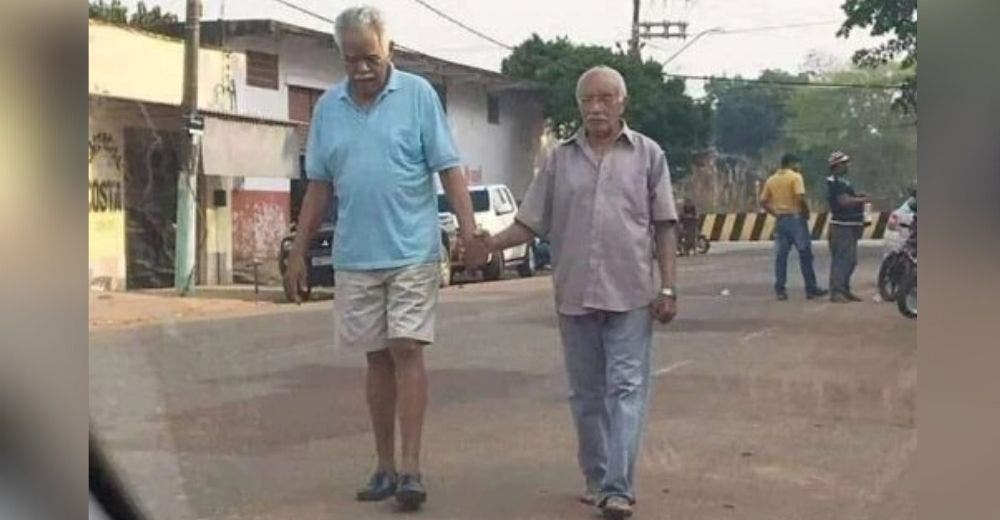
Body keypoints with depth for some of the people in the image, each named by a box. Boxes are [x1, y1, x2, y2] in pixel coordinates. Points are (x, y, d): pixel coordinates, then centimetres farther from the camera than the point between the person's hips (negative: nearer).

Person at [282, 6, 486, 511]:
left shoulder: (419, 94, -2)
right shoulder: (327, 107, 9)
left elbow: (449, 168, -4)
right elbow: (319, 186, 13)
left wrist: (467, 225, -16)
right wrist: (298, 251, 11)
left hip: (412, 251, -3)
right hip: (355, 256, 4)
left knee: (406, 351, -7)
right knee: (377, 357, 9)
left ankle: (411, 467, -4)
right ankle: (385, 466, 17)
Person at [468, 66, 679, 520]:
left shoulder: (647, 155, 5)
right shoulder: (560, 159, 9)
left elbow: (664, 227, 3)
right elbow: (530, 223, 8)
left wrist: (667, 287, -4)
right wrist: (484, 244, -8)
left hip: (631, 295, -2)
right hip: (574, 296, 3)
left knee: (626, 390, -6)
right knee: (587, 394, 10)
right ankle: (596, 479, 21)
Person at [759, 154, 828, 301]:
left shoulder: (771, 180, 10)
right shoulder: (795, 177, -7)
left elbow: (763, 201, 9)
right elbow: (800, 198, -18)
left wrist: (775, 213, 12)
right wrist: (806, 212, -5)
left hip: (780, 220, 5)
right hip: (796, 218, -5)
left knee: (781, 256, 6)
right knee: (805, 254, 2)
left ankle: (780, 290, 4)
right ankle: (811, 289, 6)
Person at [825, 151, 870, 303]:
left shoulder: (842, 181, 20)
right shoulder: (835, 182, -14)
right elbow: (844, 201, -23)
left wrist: (857, 197, 10)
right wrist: (861, 200, -10)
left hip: (851, 226, 11)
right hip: (841, 226, -11)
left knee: (850, 261, 15)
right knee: (840, 260, -10)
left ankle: (845, 290, 22)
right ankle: (836, 292, -9)